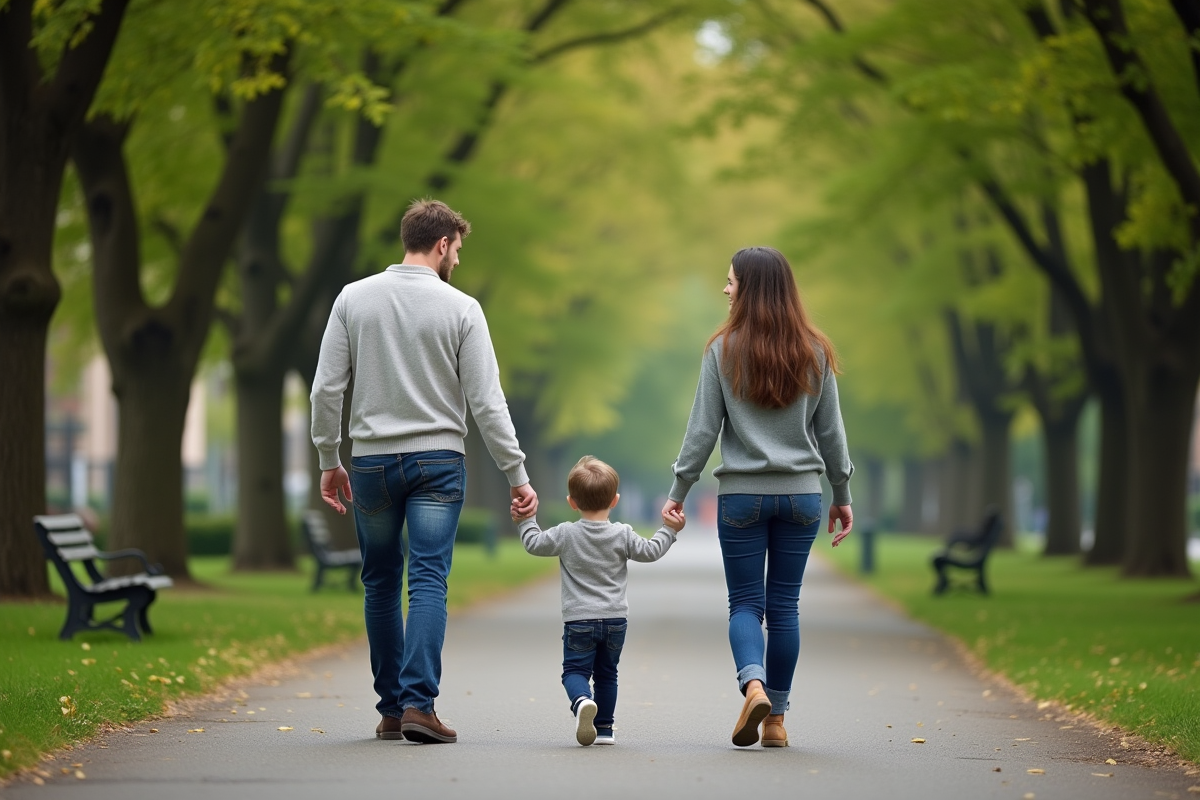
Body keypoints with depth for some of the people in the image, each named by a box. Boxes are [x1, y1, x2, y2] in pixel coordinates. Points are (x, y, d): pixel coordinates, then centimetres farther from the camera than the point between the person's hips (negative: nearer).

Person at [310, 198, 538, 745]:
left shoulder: (354, 299, 2)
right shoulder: (460, 309, -5)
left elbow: (326, 388, 0)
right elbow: (486, 401, -7)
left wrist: (329, 461, 10)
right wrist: (517, 476, -2)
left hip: (372, 462, 2)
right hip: (437, 460, -2)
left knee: (381, 584, 14)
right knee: (429, 582, -6)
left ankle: (391, 708, 17)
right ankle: (418, 703, -19)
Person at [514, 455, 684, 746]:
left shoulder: (565, 534, -4)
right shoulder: (622, 535, -2)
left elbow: (535, 544, 4)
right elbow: (650, 551, 5)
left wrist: (526, 520, 20)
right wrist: (669, 530, 18)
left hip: (579, 621, -2)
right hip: (615, 619, 2)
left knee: (575, 670, 0)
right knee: (606, 673, 15)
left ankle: (582, 701, -31)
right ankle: (604, 728, 16)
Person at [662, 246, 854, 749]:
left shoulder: (724, 350, -5)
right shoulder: (814, 353, 3)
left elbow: (703, 429, -4)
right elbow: (831, 432, 8)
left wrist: (679, 492, 3)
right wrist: (842, 495, 17)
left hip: (742, 495, -2)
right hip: (801, 494, 2)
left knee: (745, 602, 4)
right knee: (784, 605, 8)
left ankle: (754, 684, -21)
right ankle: (776, 718, 9)